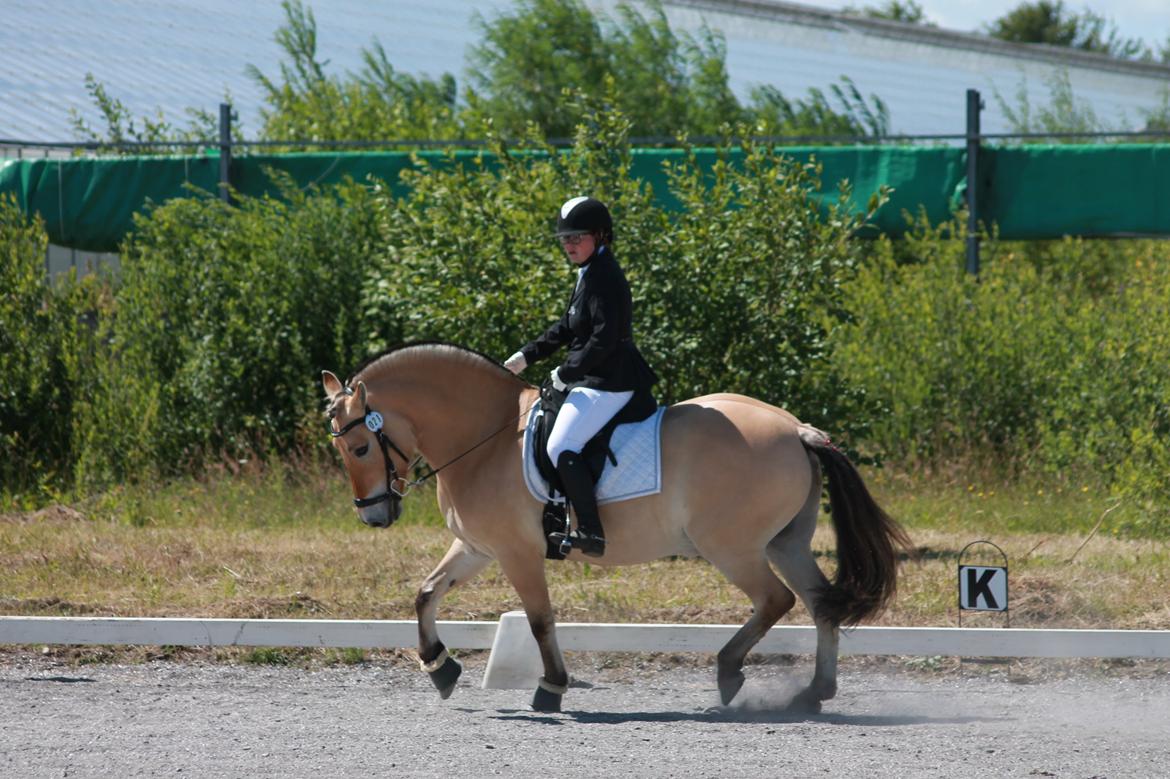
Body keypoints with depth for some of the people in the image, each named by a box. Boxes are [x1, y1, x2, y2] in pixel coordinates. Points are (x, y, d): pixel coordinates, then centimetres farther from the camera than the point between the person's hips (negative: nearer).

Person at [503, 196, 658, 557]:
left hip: (609, 383, -12)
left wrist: (567, 372, -19)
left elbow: (605, 338, -25)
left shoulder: (603, 277, -17)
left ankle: (591, 533, -24)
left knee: (561, 448, -22)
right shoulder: (588, 273, 15)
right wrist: (528, 355, 16)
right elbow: (566, 328, 24)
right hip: (592, 379, 12)